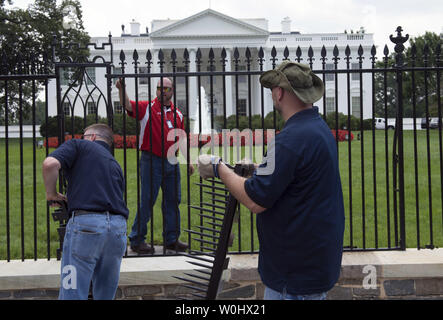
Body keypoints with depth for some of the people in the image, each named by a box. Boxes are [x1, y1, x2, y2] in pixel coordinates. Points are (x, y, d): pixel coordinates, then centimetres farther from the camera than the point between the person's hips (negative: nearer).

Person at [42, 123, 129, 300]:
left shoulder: (79, 145, 12)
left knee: (73, 294, -3)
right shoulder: (115, 164, 28)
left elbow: (50, 164, -7)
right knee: (106, 295, 17)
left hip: (85, 221, -6)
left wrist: (51, 194, 8)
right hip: (118, 227, 6)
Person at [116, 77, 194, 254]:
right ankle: (136, 240, 6)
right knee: (147, 201, -3)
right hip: (151, 160, -5)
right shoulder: (147, 107, -1)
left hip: (171, 161, 5)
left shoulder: (177, 113, 13)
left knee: (173, 200, 10)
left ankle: (172, 239, 21)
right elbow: (128, 105, -19)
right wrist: (121, 89, -36)